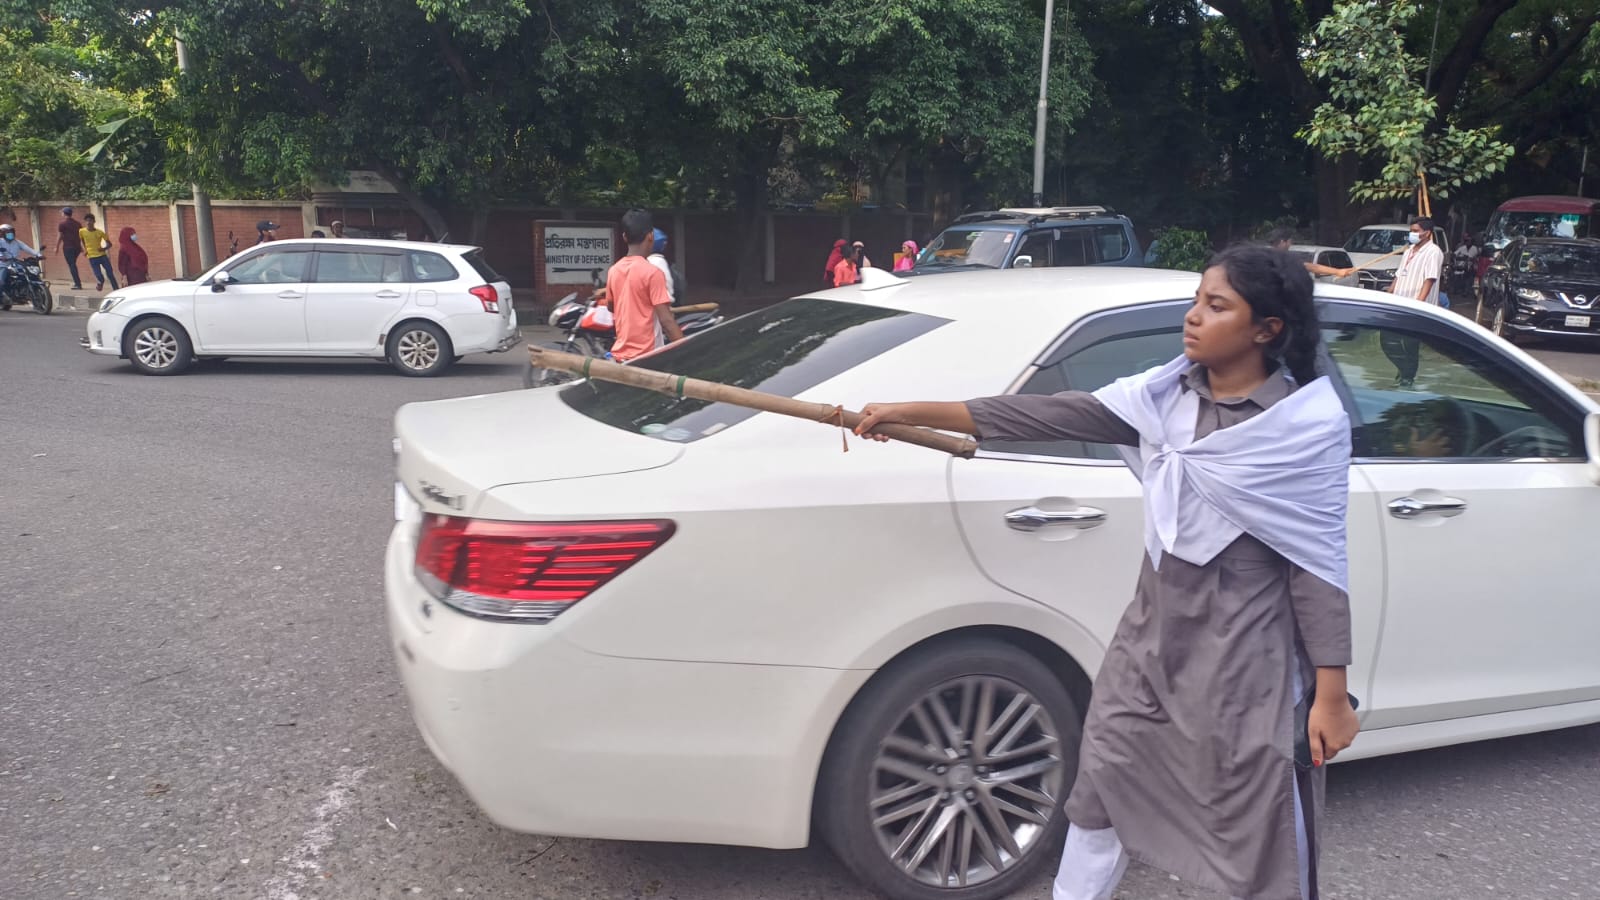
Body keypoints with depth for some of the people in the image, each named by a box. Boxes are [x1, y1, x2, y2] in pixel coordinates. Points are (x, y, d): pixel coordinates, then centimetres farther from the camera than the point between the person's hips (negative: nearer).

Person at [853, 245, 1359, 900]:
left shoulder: (1309, 421, -14)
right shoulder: (1163, 394, 0)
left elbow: (1319, 563, -11)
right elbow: (1050, 416, -3)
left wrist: (1331, 693, -10)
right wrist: (910, 413, -6)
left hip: (1244, 650, -5)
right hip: (1153, 629, 6)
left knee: (1261, 817, 7)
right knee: (1105, 773, 17)